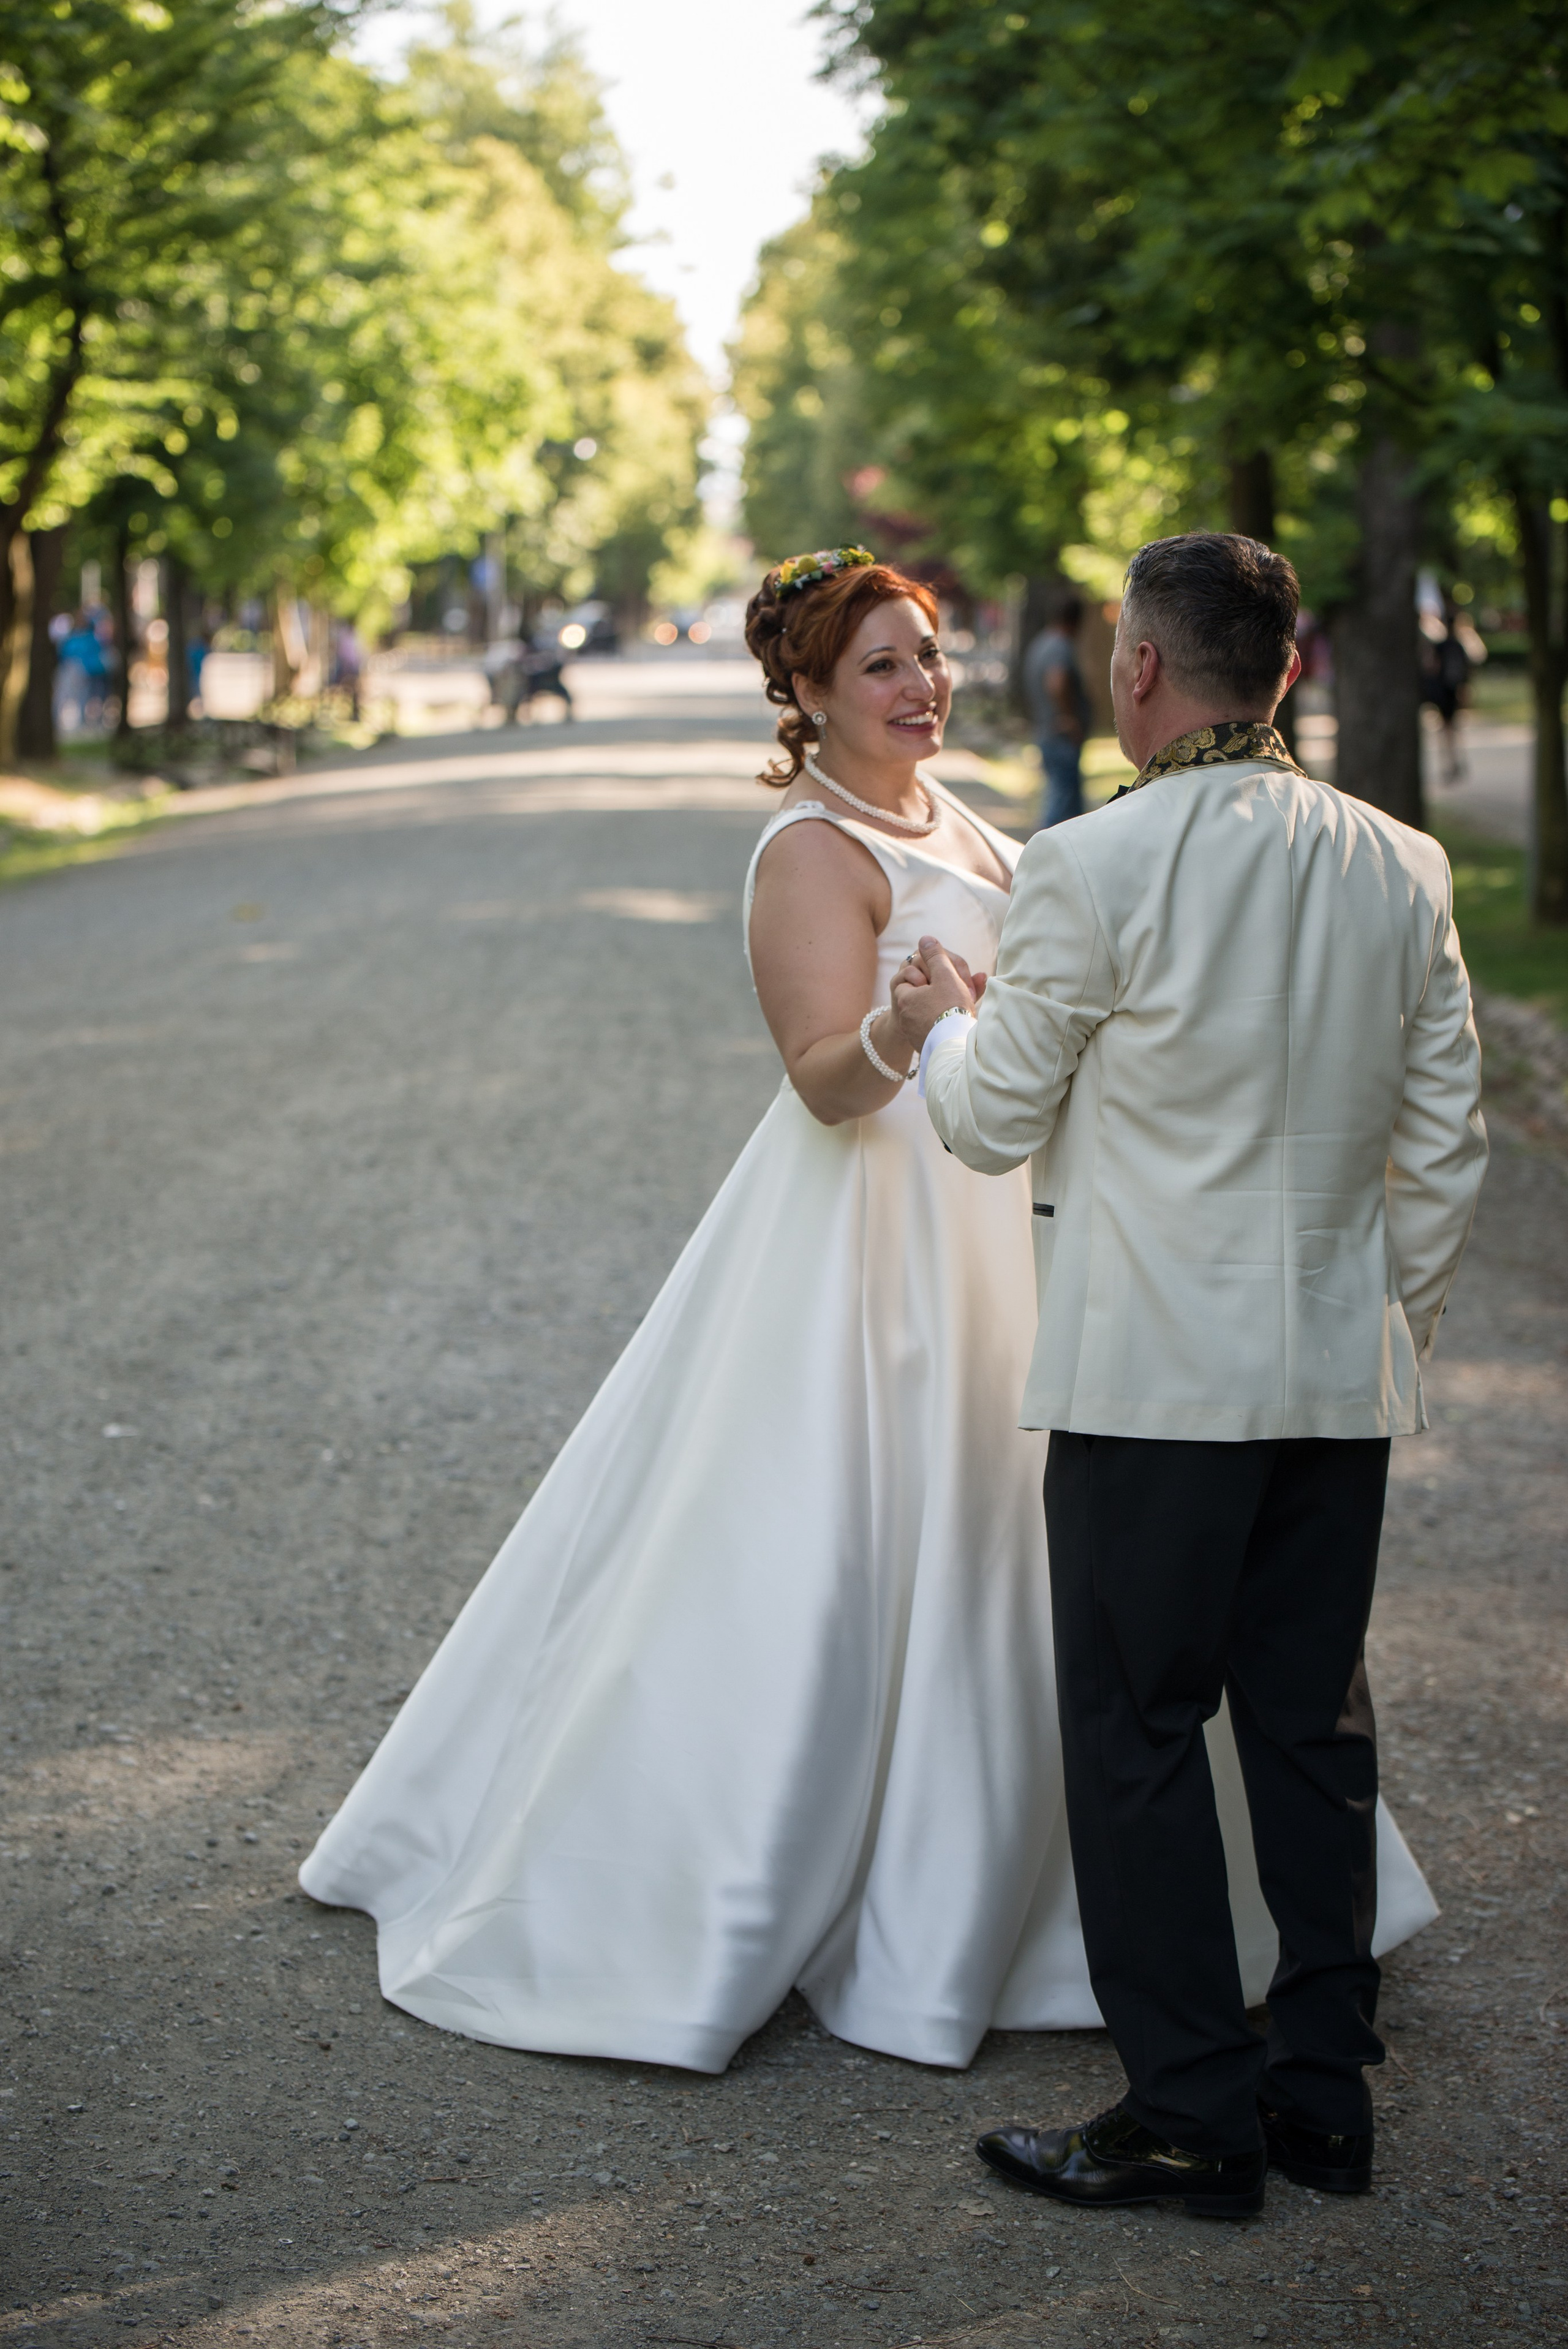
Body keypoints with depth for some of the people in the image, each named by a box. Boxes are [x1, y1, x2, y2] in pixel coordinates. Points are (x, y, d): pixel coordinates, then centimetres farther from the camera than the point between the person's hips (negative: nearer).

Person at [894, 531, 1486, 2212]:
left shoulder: (1091, 871, -13)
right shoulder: (1403, 871, 4)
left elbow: (993, 1122, -3)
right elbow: (1446, 1150, 8)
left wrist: (944, 1022, 17)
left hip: (1154, 1375, -6)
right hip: (1343, 1374, 6)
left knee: (1135, 1730, 5)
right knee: (1312, 1724, 14)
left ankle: (1194, 2116, 9)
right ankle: (1324, 2098, 22)